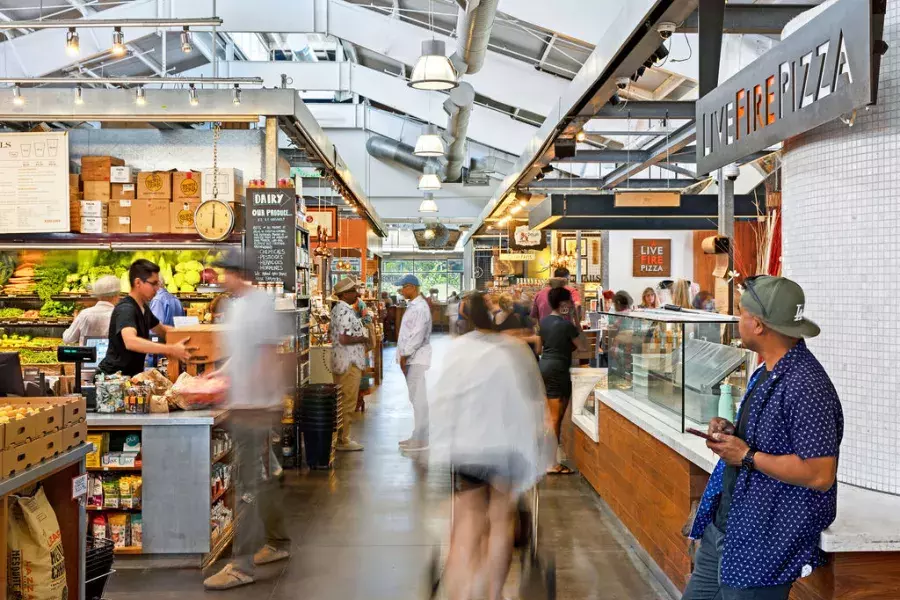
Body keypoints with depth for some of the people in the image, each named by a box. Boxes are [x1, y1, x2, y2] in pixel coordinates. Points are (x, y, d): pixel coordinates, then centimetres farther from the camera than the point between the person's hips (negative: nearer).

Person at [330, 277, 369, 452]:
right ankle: (343, 440, 4)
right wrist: (364, 338, -13)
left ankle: (340, 437, 24)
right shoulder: (346, 312, -19)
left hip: (341, 362, 11)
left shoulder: (337, 309, 14)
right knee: (348, 403, -3)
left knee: (342, 401, 16)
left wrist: (361, 331, 16)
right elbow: (344, 339, -26)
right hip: (349, 363, -11)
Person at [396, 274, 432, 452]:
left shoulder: (420, 307, -16)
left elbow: (417, 336, -21)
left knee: (419, 399, -6)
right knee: (415, 398, 14)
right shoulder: (413, 305, 16)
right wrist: (403, 356, 14)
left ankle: (420, 440, -2)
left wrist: (404, 356, -15)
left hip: (417, 359, -10)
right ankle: (418, 436, 22)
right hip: (411, 358, 10)